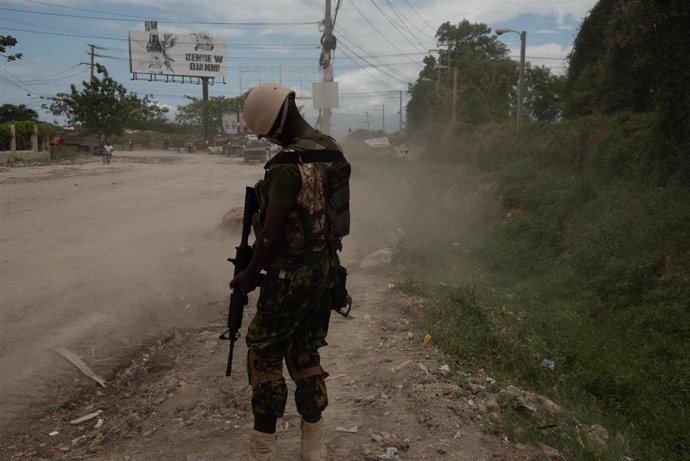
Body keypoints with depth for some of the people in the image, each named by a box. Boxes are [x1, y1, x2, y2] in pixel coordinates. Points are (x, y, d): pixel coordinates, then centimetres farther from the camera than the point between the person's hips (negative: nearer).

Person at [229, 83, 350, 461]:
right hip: (326, 269, 8)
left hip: (291, 276, -8)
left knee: (264, 355, 8)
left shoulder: (289, 165, -22)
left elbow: (271, 233, -19)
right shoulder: (335, 153, 4)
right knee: (306, 354, 18)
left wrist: (249, 274, -5)